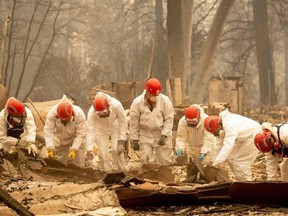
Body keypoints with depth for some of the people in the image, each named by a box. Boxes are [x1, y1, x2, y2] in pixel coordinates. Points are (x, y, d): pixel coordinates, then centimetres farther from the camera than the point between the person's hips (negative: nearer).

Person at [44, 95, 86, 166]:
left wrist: (74, 149, -39)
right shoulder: (52, 113, -33)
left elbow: (81, 134, -30)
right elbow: (48, 131, -32)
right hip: (60, 139, 1)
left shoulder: (79, 114, -34)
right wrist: (50, 148, -42)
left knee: (78, 163, -6)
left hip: (76, 138, -1)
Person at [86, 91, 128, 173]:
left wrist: (122, 140, -22)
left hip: (115, 127, 0)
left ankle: (122, 171, 4)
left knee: (116, 150, -12)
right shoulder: (91, 112, -35)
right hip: (101, 130, 0)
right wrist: (89, 150, -34)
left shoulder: (116, 105, -36)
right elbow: (90, 131, -31)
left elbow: (123, 122, -22)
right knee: (103, 153, -9)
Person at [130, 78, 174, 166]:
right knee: (146, 160, -3)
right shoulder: (137, 102, -13)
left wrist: (164, 135, -16)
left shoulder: (165, 100, -13)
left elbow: (169, 119, -8)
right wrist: (134, 140, -4)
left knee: (165, 161, 6)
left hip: (162, 134, 0)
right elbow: (134, 123, -5)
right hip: (145, 134, 0)